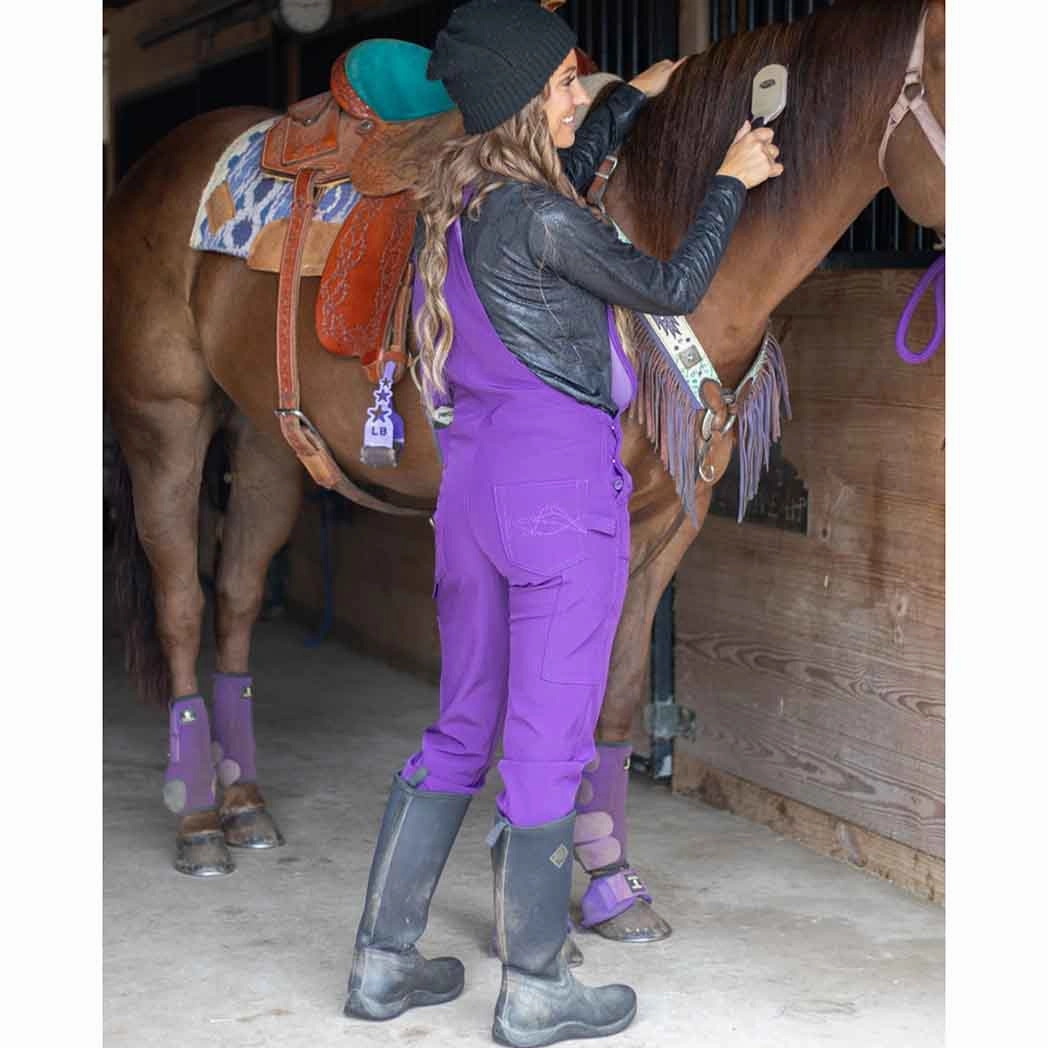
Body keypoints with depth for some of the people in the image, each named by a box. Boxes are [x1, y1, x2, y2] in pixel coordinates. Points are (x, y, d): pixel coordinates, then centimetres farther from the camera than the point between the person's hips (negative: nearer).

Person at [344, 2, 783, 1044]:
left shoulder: (455, 198, 8)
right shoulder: (539, 218, -17)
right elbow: (671, 289, -5)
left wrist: (635, 95, 39)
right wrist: (731, 182, 9)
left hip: (470, 485, 8)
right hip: (563, 493, -8)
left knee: (461, 728, 17)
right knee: (548, 743, 2)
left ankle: (382, 960, 22)